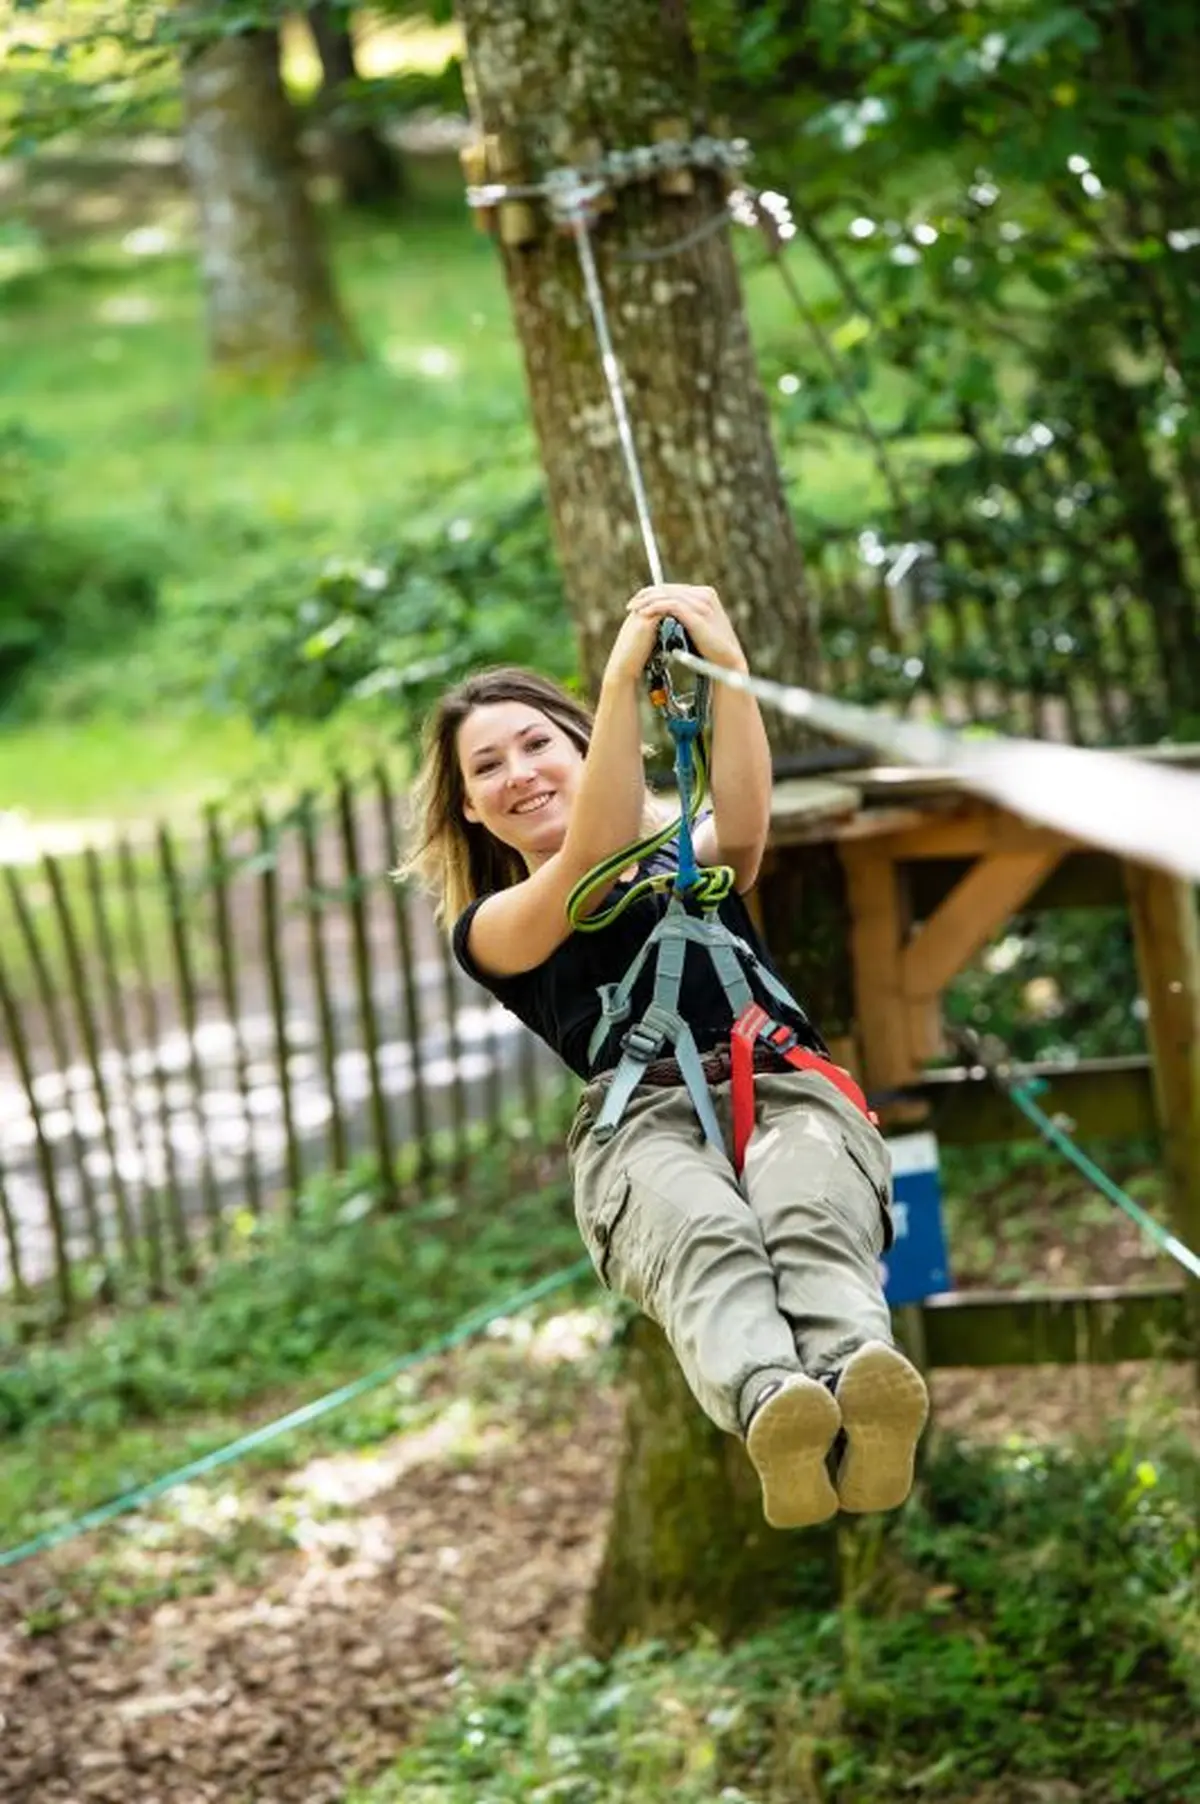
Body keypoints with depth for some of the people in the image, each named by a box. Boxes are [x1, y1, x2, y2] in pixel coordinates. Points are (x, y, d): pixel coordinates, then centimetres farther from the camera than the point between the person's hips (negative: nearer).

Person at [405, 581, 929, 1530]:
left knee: (810, 1221, -37)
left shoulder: (693, 857, 30)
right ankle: (770, 1412, -71)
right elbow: (590, 862, 1)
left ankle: (862, 1391, -69)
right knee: (702, 1236, -40)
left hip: (789, 1090, 2)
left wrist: (727, 665, -13)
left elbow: (745, 824, 4)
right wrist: (623, 679, -7)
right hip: (641, 1121, -2)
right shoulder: (489, 929, 23)